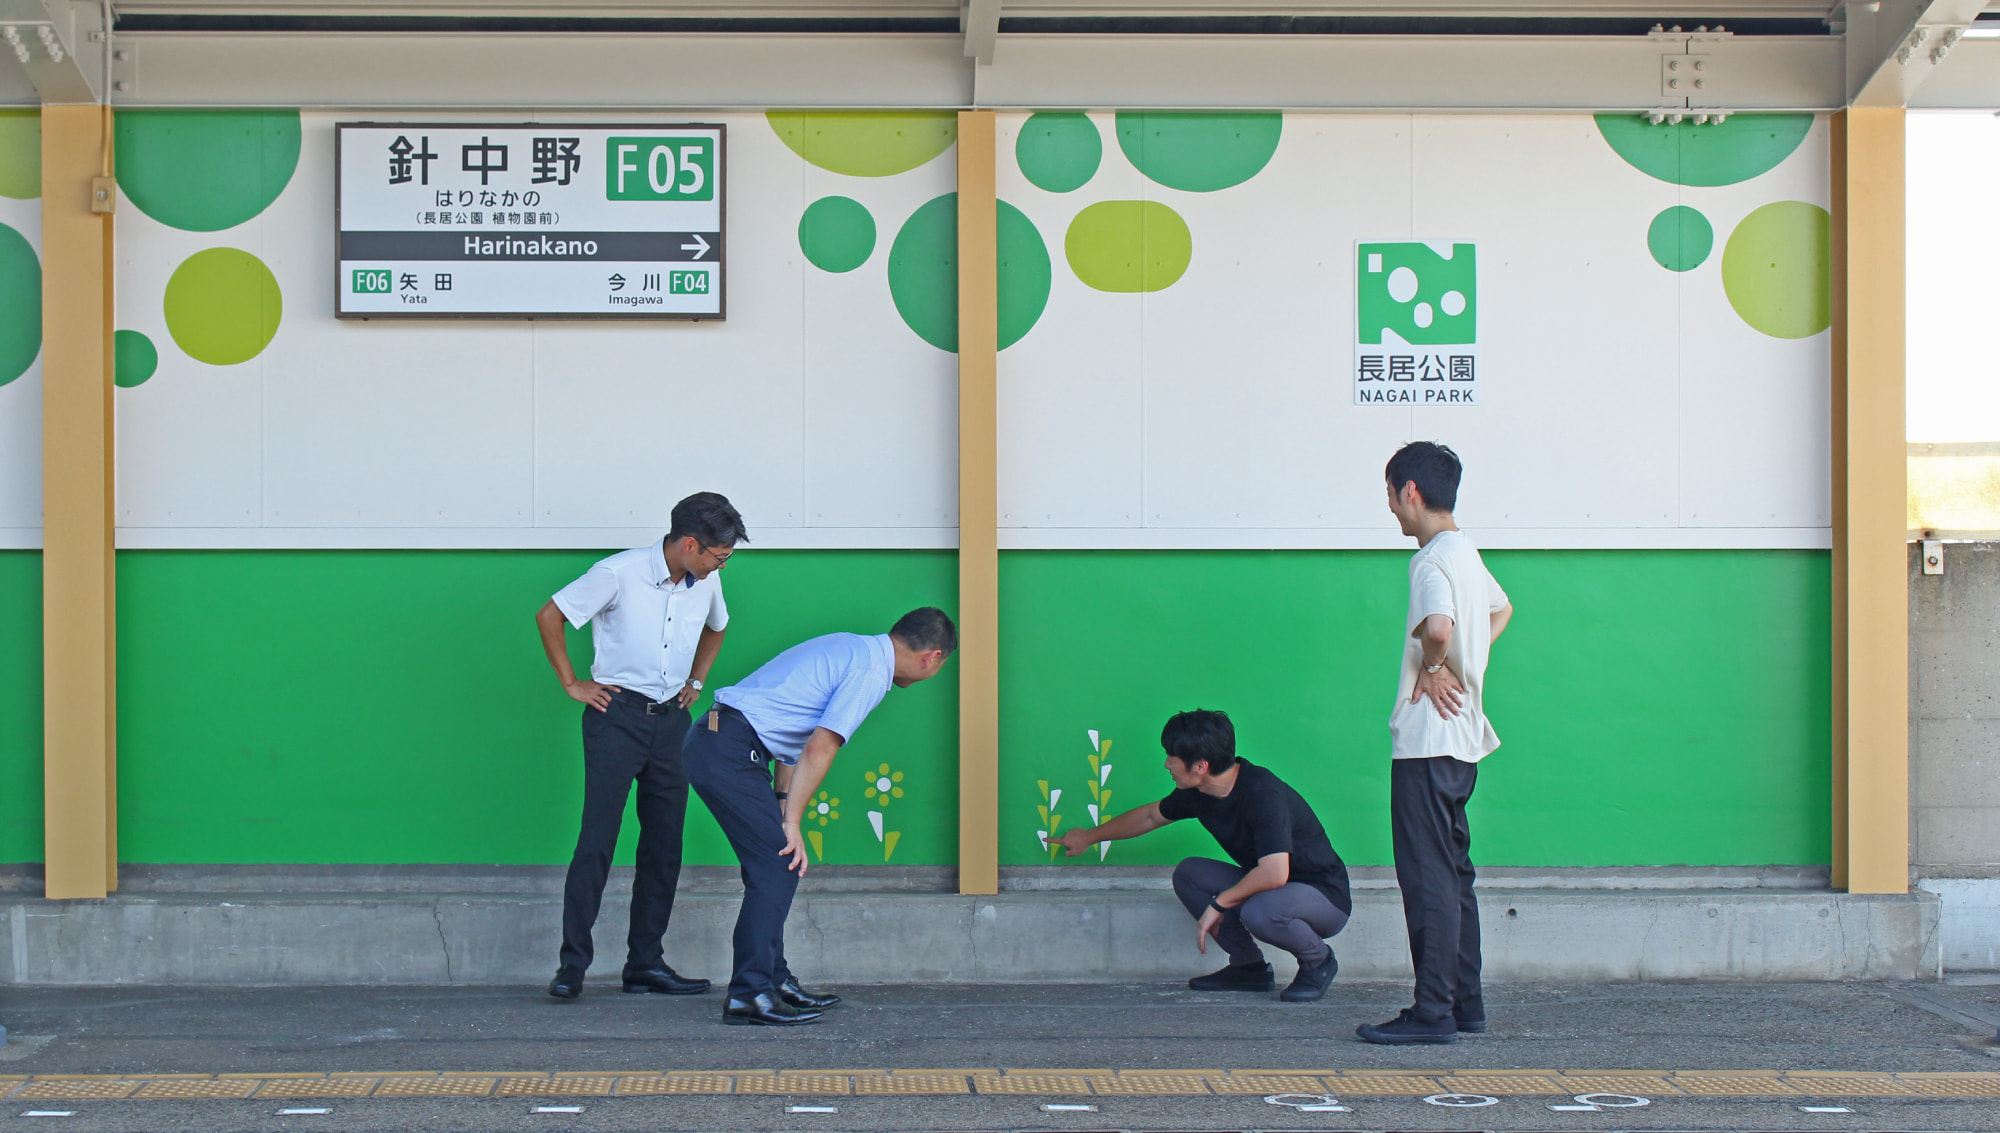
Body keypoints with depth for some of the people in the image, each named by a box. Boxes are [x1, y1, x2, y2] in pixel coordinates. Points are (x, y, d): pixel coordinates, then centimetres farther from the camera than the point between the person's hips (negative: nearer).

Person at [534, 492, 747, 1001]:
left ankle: (646, 963, 13)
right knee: (597, 839, -10)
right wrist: (572, 683, -4)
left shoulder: (706, 583, 5)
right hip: (618, 715, -6)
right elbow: (549, 615, -5)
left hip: (671, 720, 6)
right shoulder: (620, 573, -12)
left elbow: (715, 628, 28)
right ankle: (572, 964, -7)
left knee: (664, 845, 5)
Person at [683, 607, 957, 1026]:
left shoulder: (850, 649, 20)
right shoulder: (871, 672, -9)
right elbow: (819, 748, -16)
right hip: (730, 753, -10)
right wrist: (791, 823, -12)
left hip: (712, 742, 10)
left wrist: (782, 800, 15)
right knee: (778, 866, -10)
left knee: (774, 865, 14)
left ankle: (773, 979, 20)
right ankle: (748, 995, -11)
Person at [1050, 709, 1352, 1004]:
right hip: (1270, 886, 8)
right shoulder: (1200, 793, -3)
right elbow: (1151, 815, 18)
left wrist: (1218, 904, -25)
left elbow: (1274, 873, -38)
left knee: (1259, 912, -37)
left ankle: (1318, 961, -5)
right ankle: (1249, 967, 5)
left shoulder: (1262, 793, -30)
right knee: (1188, 874, -3)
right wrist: (1089, 837, 28)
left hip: (1324, 896, -8)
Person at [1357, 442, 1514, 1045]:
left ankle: (1433, 1013, -5)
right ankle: (1466, 1003, 19)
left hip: (1428, 740, -10)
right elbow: (1500, 609, 34)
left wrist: (1432, 668, -15)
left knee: (1427, 877, -7)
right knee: (1454, 873, 14)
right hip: (1463, 737, 10)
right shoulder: (1466, 553, 14)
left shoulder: (1433, 560, -15)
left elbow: (1438, 627, -36)